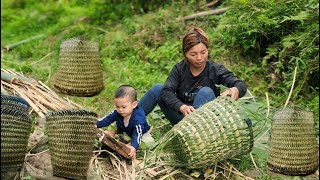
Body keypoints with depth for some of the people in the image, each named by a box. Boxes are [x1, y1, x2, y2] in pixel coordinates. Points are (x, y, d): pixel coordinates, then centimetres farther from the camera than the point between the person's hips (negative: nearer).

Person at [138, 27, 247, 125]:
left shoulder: (215, 69, -10)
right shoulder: (179, 69, -4)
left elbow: (241, 85, -21)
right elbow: (166, 92, -19)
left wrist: (236, 90, -48)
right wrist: (182, 107, -40)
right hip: (181, 115, 2)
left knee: (206, 92, -29)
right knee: (158, 89, -14)